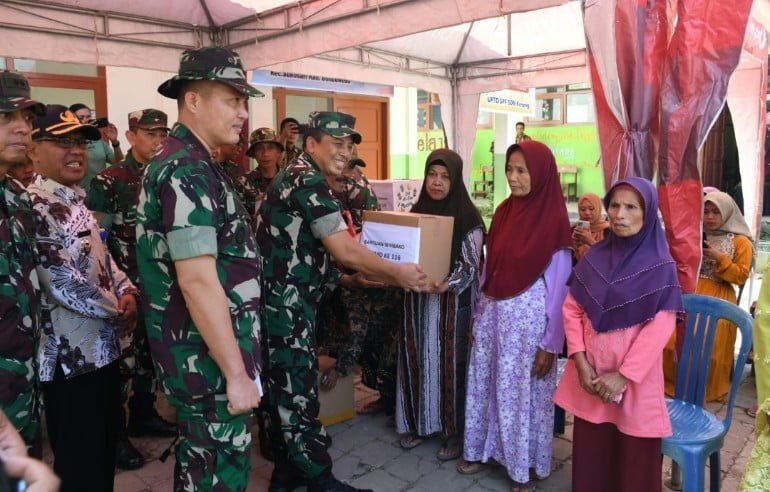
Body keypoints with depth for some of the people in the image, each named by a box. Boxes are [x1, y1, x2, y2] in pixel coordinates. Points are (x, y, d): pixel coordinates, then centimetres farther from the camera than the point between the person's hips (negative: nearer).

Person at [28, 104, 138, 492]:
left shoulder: (75, 199, 11)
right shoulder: (34, 205, -17)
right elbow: (61, 282, -23)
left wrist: (127, 292, -1)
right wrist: (116, 311, -13)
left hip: (103, 346, 9)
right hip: (71, 354, -9)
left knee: (104, 450, 21)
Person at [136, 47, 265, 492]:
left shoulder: (189, 164, 13)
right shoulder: (187, 171, -20)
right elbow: (198, 281, -26)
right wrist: (236, 372, -22)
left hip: (204, 353, 10)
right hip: (211, 358, -10)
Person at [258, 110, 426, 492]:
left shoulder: (294, 177, 17)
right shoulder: (308, 180, -15)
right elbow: (345, 250, -20)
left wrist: (343, 279, 17)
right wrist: (398, 273, -8)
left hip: (286, 302, 10)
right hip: (286, 304, -10)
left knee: (287, 388, 17)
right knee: (299, 391, 1)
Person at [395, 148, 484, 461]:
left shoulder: (467, 217, -8)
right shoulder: (417, 212, 7)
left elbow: (470, 265, -13)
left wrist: (447, 284, -30)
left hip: (453, 302, -4)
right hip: (417, 298, 5)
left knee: (449, 364, 3)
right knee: (416, 359, 10)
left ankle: (453, 431, 19)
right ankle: (417, 422, 27)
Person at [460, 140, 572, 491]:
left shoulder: (554, 219, -12)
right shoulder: (503, 212, 5)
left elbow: (560, 286, -11)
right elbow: (490, 269, 9)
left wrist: (551, 343, -10)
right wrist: (478, 316, 11)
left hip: (527, 318, -5)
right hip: (492, 313, 6)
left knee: (523, 391, 8)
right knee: (484, 384, 15)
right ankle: (480, 450, 36)